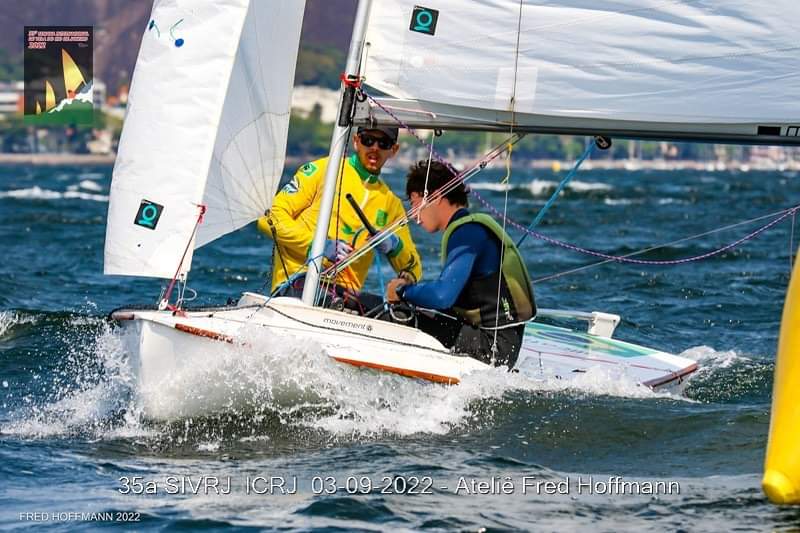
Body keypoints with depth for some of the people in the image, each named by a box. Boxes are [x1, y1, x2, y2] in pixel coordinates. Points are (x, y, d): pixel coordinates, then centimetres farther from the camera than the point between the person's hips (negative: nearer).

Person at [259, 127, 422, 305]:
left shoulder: (391, 203, 22)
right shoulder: (323, 170, 9)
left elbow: (414, 271, 20)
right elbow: (271, 218, 1)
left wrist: (394, 246, -2)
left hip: (345, 293, 5)